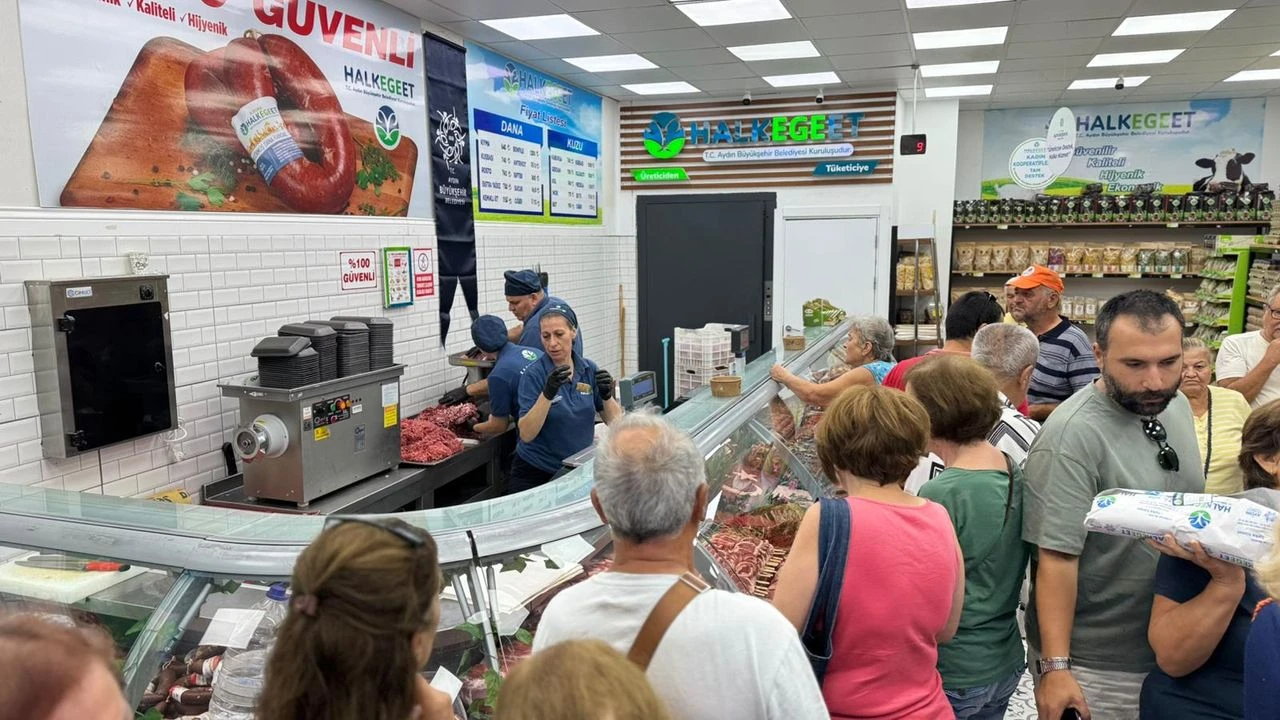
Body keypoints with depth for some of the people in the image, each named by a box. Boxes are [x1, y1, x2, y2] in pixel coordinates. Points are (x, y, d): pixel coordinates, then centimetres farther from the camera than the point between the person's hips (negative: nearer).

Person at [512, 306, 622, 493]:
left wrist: (607, 395, -19)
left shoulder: (589, 369, 0)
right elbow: (526, 434, -20)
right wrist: (547, 393, -31)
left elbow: (615, 421, -1)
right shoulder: (534, 374, -12)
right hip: (535, 473, -4)